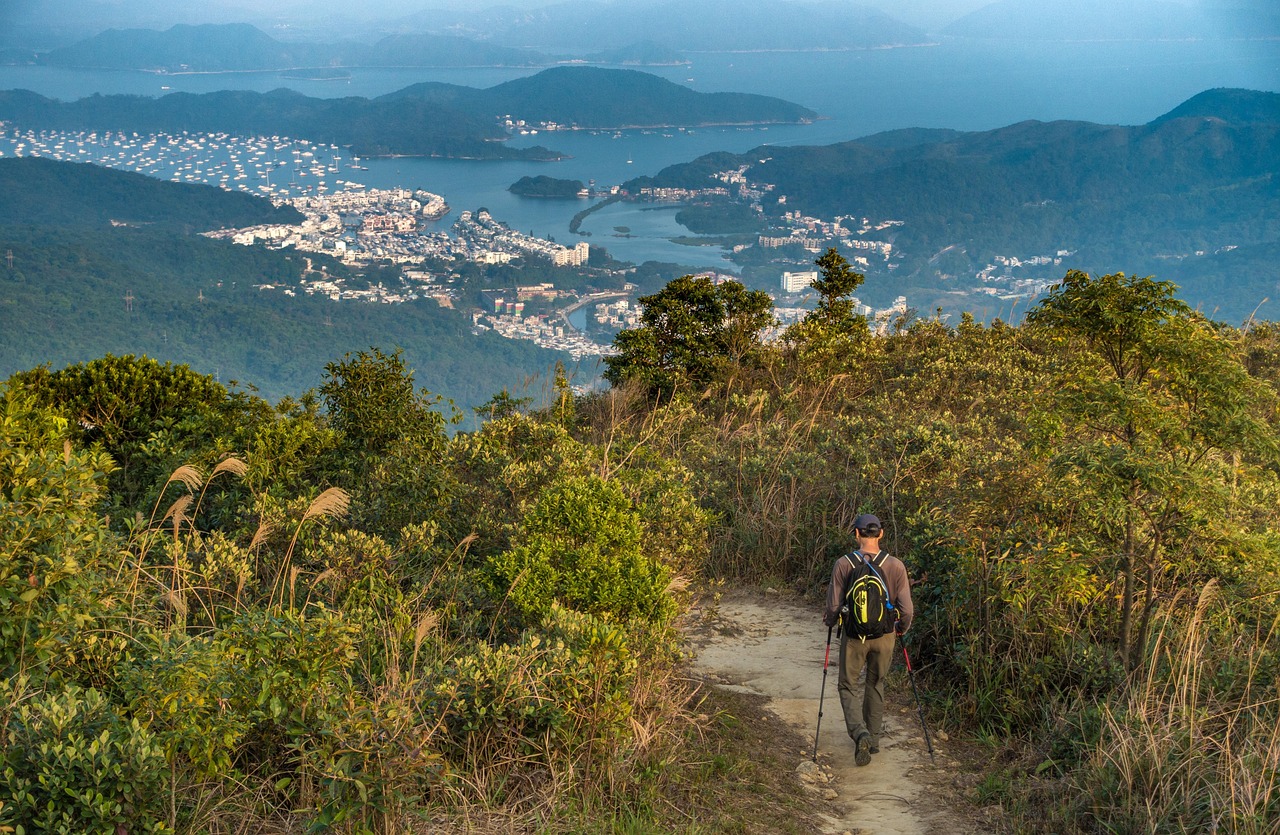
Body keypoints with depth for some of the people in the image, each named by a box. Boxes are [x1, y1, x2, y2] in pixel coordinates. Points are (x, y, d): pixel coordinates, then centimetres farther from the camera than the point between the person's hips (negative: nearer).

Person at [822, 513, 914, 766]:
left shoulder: (843, 564, -13)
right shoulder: (895, 565, -9)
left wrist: (829, 621, 12)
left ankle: (860, 733, -11)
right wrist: (902, 628, 13)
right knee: (876, 685, 22)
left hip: (854, 636, -2)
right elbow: (907, 609, -8)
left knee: (848, 686, 13)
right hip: (884, 636, 2)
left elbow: (834, 606, -10)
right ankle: (873, 739, 29)